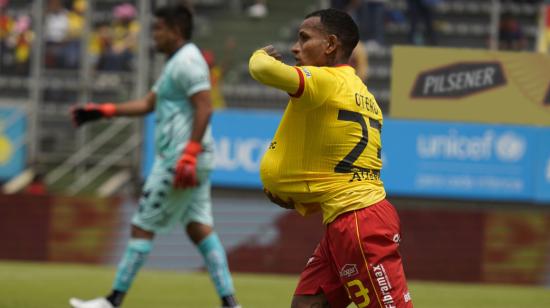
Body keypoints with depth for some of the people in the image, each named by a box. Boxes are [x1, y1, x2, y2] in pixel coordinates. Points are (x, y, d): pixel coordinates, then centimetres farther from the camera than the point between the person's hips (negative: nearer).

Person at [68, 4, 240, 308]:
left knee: (142, 226, -4)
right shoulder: (177, 62, 20)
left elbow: (204, 109, -20)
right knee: (199, 228, 5)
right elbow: (148, 103, 27)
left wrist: (189, 155, -26)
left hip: (177, 159, -10)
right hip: (189, 160, 10)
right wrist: (101, 111, 22)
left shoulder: (188, 61, -12)